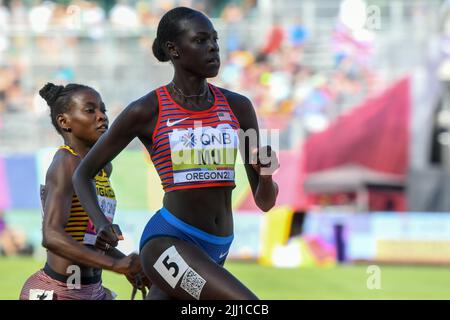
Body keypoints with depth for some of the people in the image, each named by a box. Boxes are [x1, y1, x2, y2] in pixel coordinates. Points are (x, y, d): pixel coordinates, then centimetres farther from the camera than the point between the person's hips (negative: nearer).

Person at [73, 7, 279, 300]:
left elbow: (264, 202, 10)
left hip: (215, 253, 6)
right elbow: (83, 173, 6)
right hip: (167, 242, -6)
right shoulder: (146, 112, -5)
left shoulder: (237, 107, 7)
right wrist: (100, 221, -12)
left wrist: (266, 174, -13)